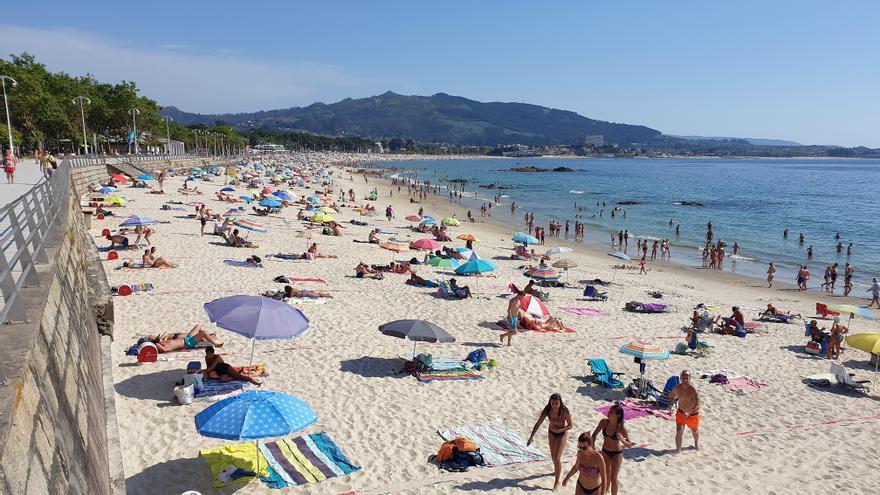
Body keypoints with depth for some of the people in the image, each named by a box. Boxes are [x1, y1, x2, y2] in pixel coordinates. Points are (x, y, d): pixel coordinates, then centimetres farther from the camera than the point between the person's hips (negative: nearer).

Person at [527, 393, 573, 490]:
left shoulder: (565, 411, -30)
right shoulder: (547, 410, -22)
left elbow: (570, 425, -16)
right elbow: (538, 423, -17)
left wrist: (560, 430, -31)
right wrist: (531, 436, -22)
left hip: (562, 434, -4)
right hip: (551, 433, 4)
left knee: (557, 458, -10)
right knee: (553, 455, 21)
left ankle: (557, 481, 6)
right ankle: (557, 470, 51)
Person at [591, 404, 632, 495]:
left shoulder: (621, 428, -27)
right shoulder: (604, 422, -19)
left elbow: (629, 445, -21)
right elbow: (594, 434, -4)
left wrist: (622, 440, -41)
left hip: (616, 454, -4)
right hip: (605, 452, 4)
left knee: (613, 478, 0)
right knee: (606, 475, 20)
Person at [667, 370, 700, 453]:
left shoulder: (693, 390, -28)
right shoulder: (677, 388, -15)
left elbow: (698, 406, -31)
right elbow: (671, 395, 7)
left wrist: (689, 413, -45)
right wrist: (670, 404, -11)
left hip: (693, 414, -1)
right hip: (681, 413, 2)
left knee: (695, 431, 24)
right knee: (679, 432, -13)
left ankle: (696, 443, 56)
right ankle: (678, 451, 0)